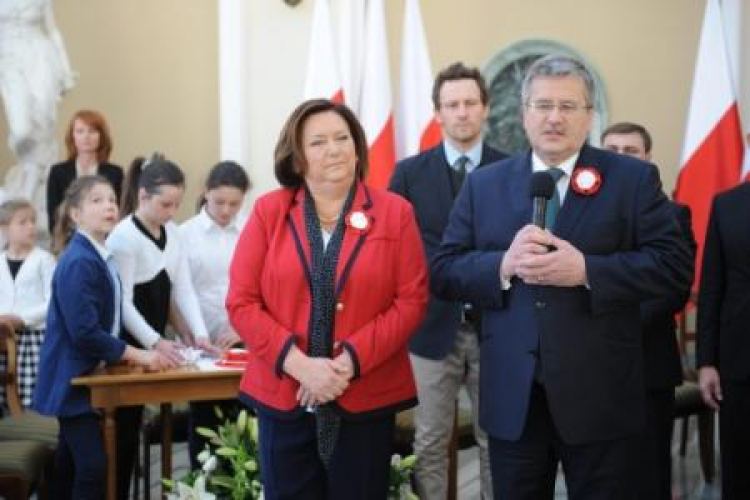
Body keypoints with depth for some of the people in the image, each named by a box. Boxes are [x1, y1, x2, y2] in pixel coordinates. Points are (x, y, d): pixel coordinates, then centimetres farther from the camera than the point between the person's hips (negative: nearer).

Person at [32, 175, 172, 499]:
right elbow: (84, 332, -24)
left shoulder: (97, 257, 10)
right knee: (93, 467, -13)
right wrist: (137, 355, -18)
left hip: (86, 376, 10)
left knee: (71, 465, 15)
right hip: (74, 380, -10)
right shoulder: (78, 263, -19)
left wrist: (125, 354, 8)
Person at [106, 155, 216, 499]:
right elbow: (122, 302, -19)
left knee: (133, 428, 12)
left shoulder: (172, 233, 6)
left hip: (151, 346, 7)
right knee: (122, 431, -2)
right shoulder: (123, 237, -15)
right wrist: (155, 342, -27)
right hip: (126, 349, -7)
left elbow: (183, 288, 3)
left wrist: (199, 333, -10)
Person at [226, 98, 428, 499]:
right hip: (282, 399, 1)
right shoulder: (268, 211, 4)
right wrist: (298, 364, -14)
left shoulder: (394, 212, 3)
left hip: (366, 400, 0)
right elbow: (241, 302, -2)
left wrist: (351, 360, -15)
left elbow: (411, 300, -4)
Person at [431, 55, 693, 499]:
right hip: (512, 397, 2)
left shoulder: (634, 179, 0)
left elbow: (675, 265, -8)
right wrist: (504, 265, -16)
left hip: (599, 396, -2)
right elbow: (444, 272, 4)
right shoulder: (484, 185, 8)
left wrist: (587, 270, -20)